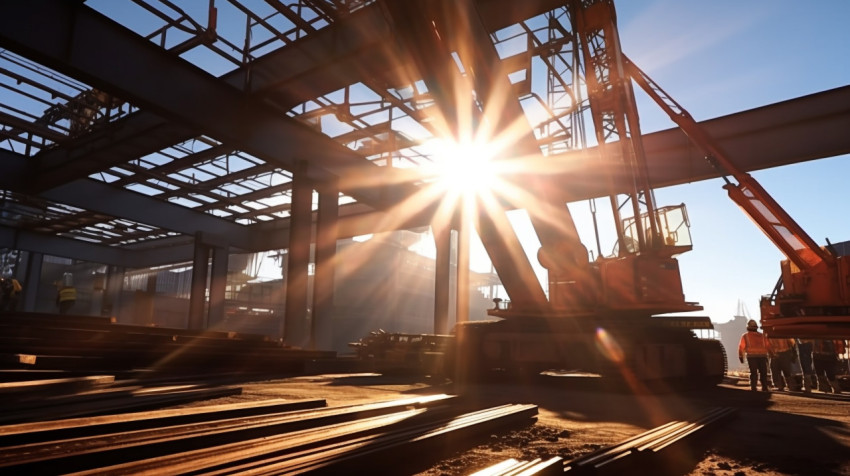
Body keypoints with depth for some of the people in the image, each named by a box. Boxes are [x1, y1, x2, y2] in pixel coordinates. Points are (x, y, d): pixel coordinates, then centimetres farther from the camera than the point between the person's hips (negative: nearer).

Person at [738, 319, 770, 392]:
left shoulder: (745, 336, 7)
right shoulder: (762, 335, 16)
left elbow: (741, 347, 0)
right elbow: (767, 346, 12)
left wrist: (741, 356, 5)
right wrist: (766, 355, 19)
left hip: (751, 356, -2)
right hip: (762, 356, 2)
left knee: (753, 373, 2)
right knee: (763, 372, 13)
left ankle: (753, 388, -1)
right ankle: (765, 388, 14)